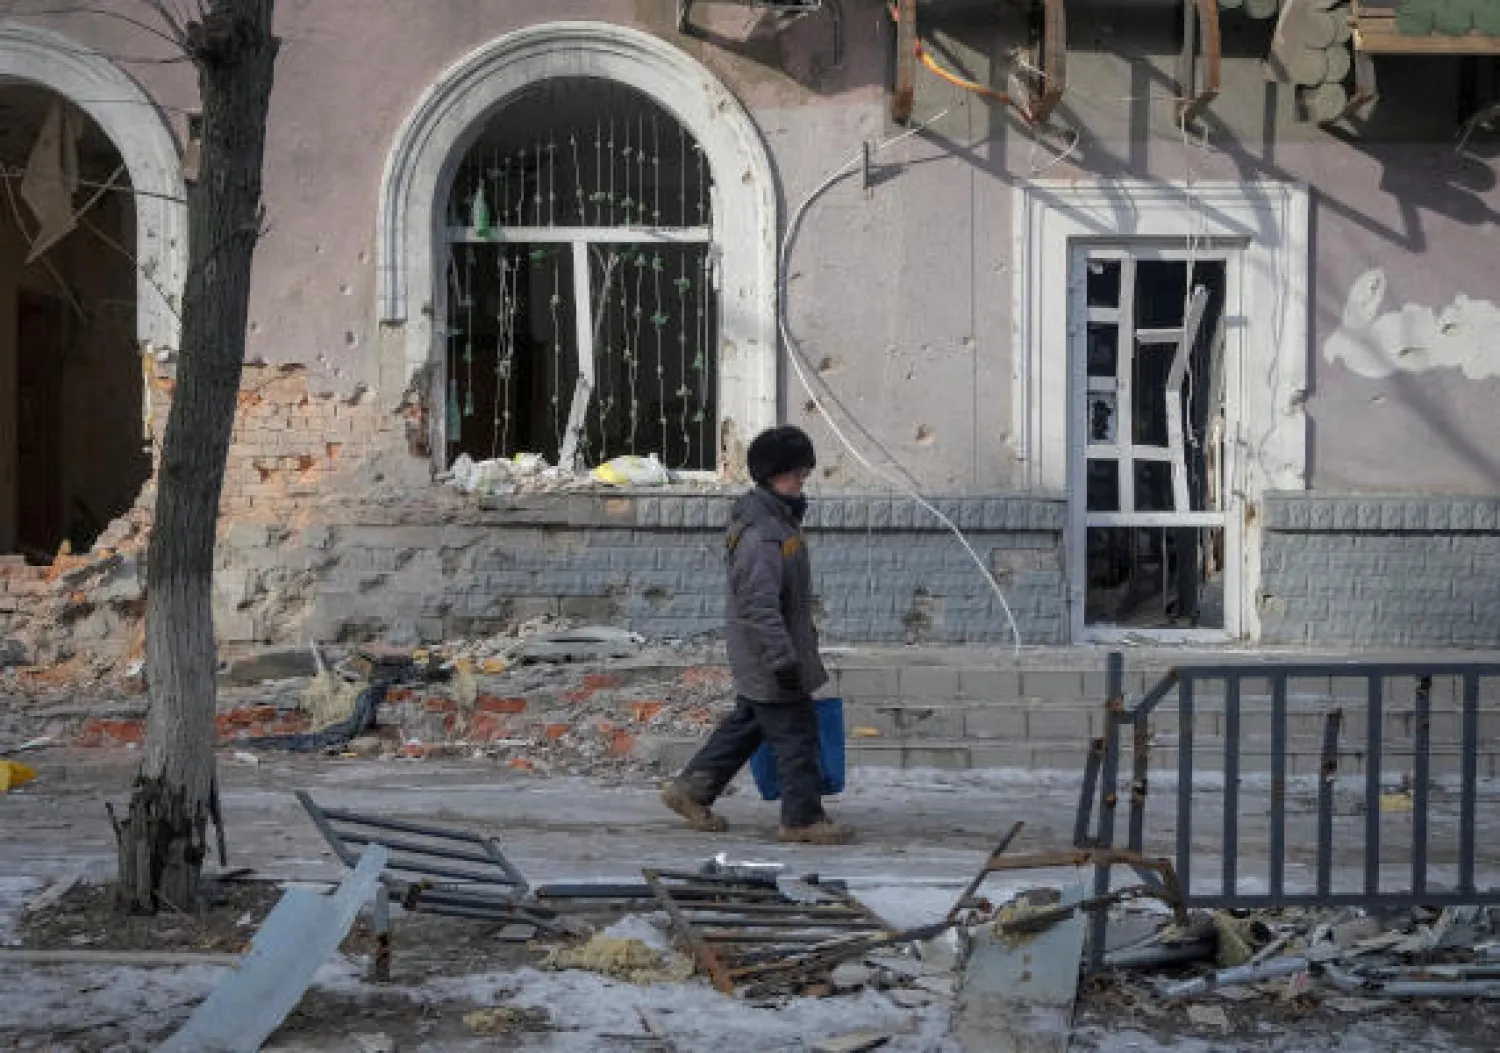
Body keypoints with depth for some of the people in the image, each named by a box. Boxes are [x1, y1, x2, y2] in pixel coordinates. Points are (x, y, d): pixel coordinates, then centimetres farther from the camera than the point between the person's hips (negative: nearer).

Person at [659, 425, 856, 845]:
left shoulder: (782, 518, 11)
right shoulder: (760, 535, -23)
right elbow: (759, 605, -28)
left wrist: (805, 633, 30)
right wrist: (782, 658, -30)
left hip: (757, 660, 11)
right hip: (767, 654, -11)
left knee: (747, 724, 19)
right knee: (795, 732, -2)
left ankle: (691, 790, 27)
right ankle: (803, 818, 9)